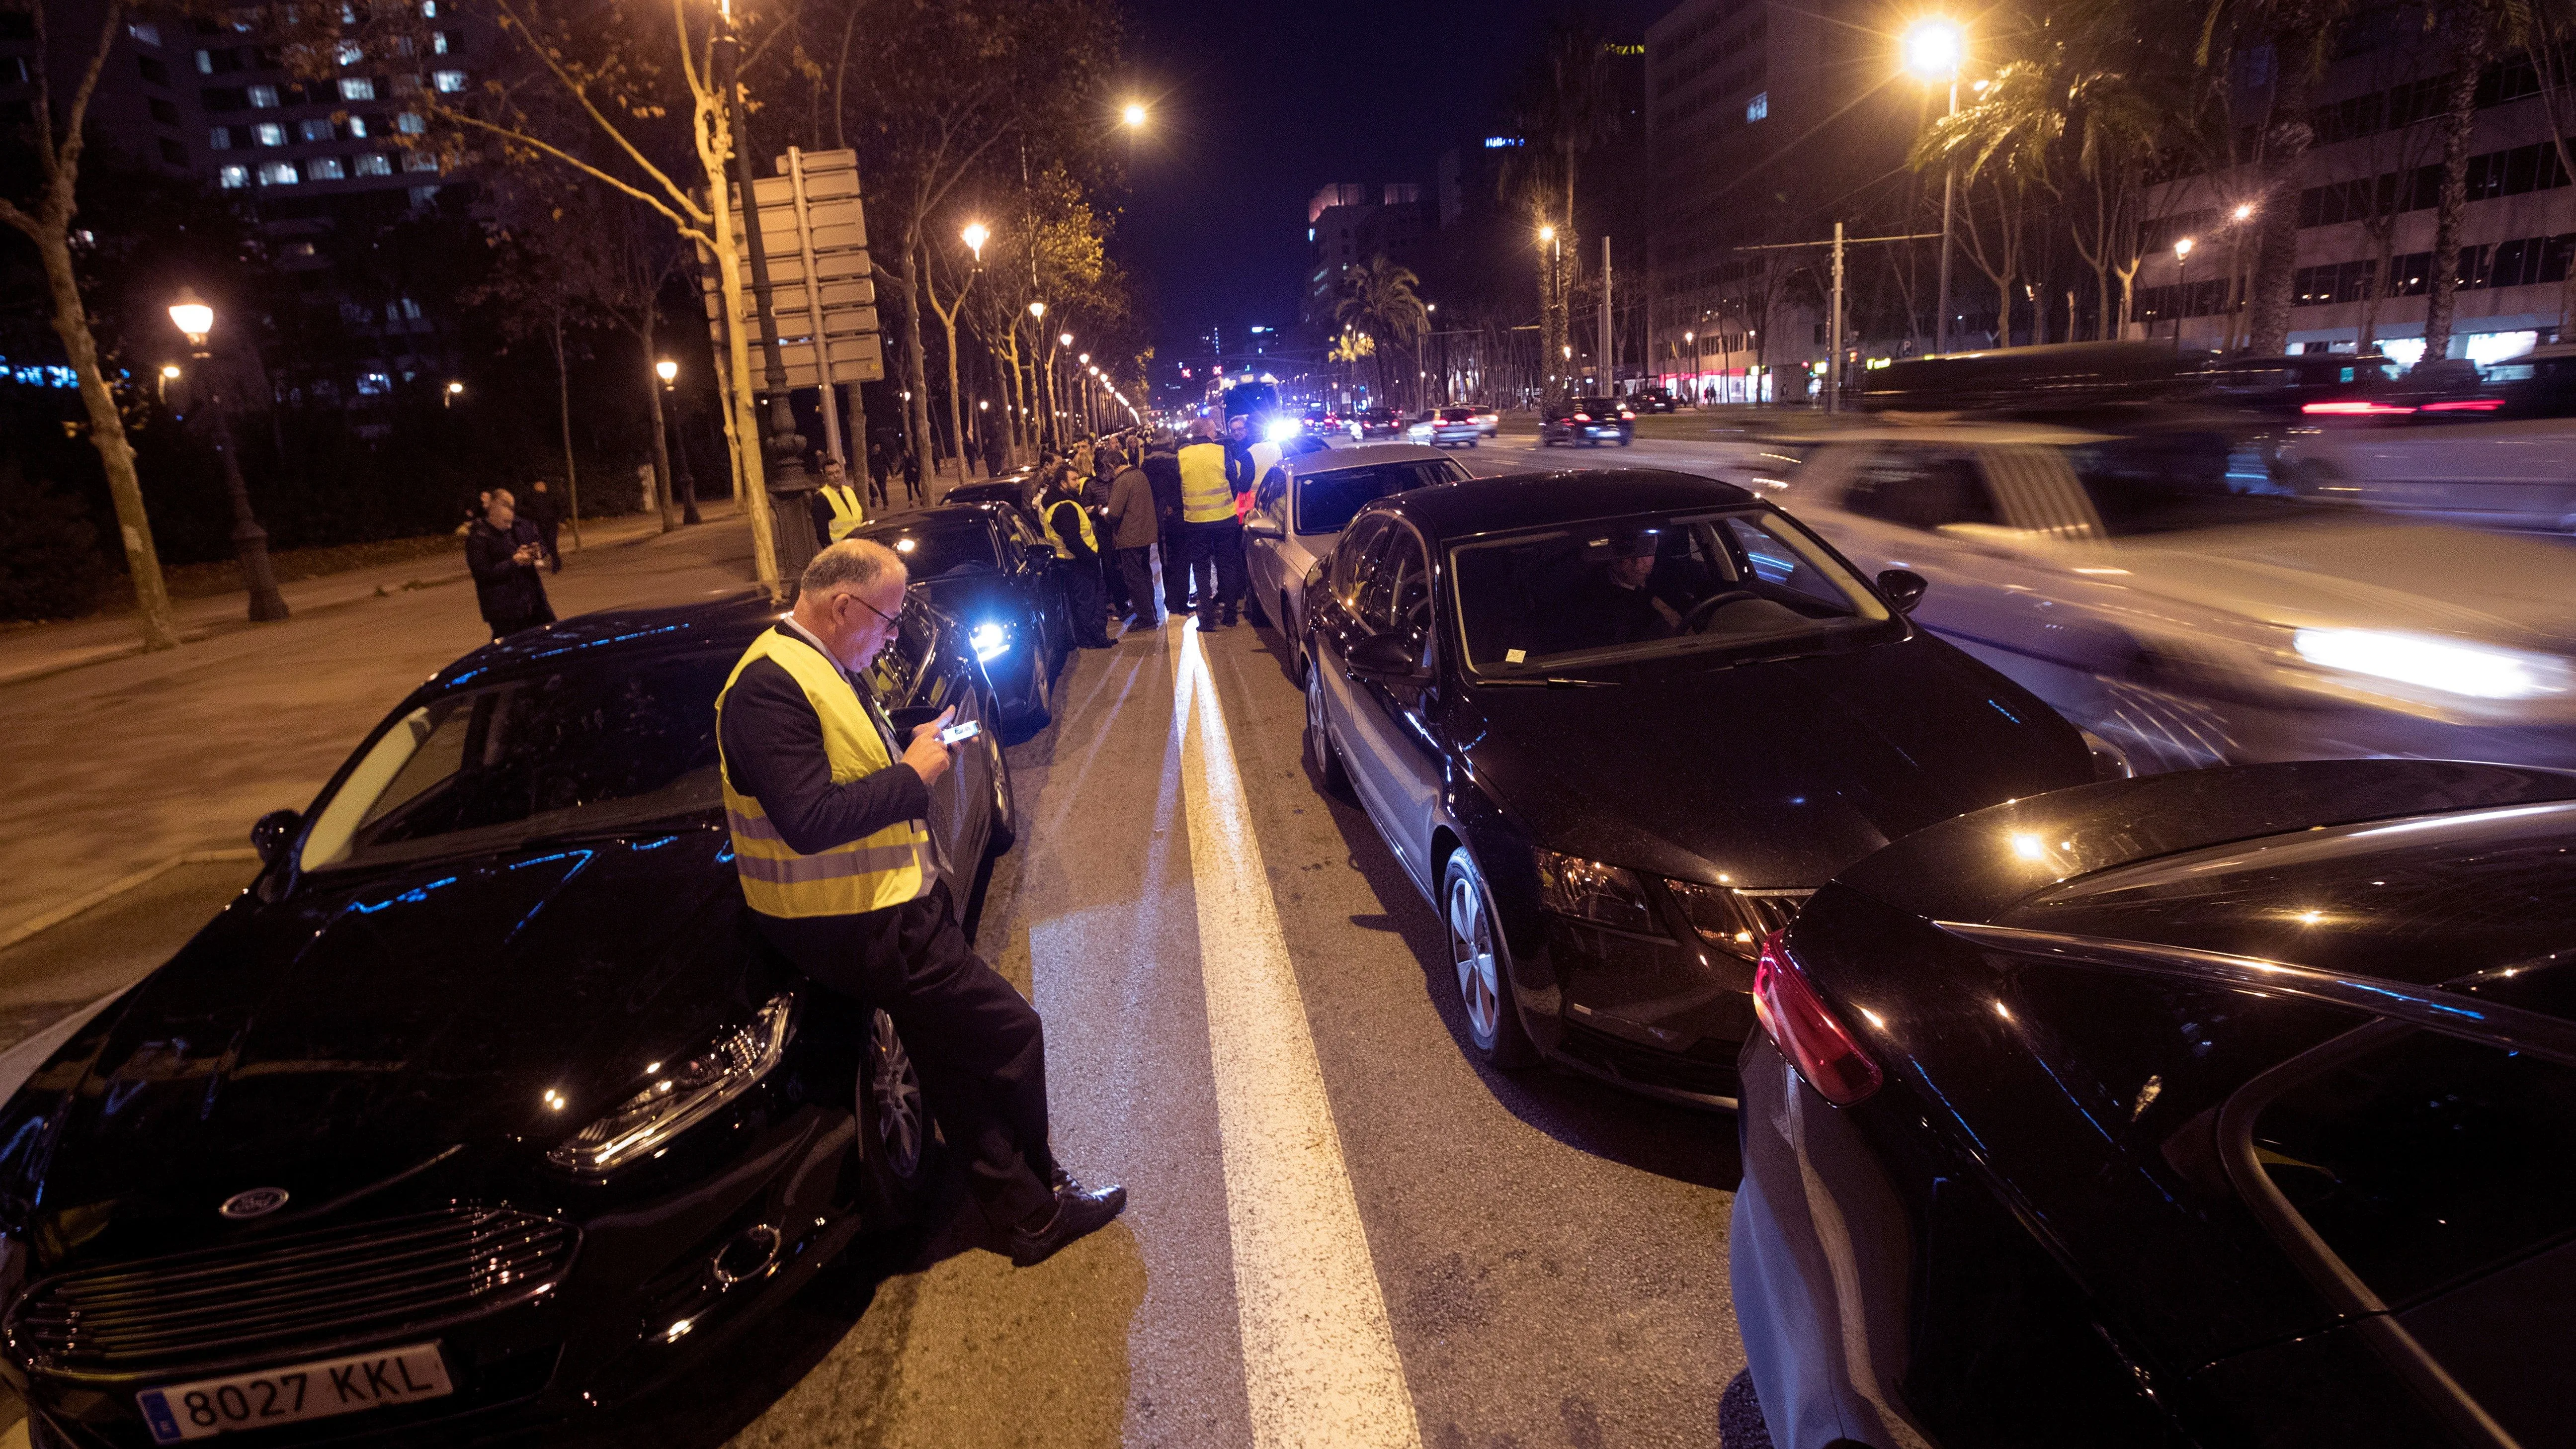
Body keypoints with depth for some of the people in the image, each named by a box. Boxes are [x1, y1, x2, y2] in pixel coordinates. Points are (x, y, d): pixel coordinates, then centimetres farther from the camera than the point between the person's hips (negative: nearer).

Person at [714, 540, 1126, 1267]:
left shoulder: (827, 668, 13)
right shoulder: (771, 685, -21)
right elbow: (808, 820, -29)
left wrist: (919, 751, 6)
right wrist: (912, 774, -20)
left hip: (892, 900, 11)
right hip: (861, 924, -11)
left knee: (954, 1061, 17)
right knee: (1012, 1033, -3)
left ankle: (1025, 1213, 31)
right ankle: (1035, 1199, 19)